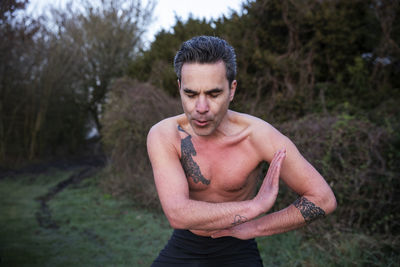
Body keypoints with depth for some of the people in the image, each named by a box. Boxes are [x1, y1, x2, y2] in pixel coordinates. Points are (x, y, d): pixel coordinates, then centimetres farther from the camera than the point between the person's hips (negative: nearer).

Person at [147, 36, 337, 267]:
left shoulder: (258, 134, -21)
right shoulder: (163, 135, -21)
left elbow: (323, 199, -17)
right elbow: (177, 214, -33)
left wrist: (253, 228, -16)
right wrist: (256, 205, -29)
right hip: (183, 247, 1)